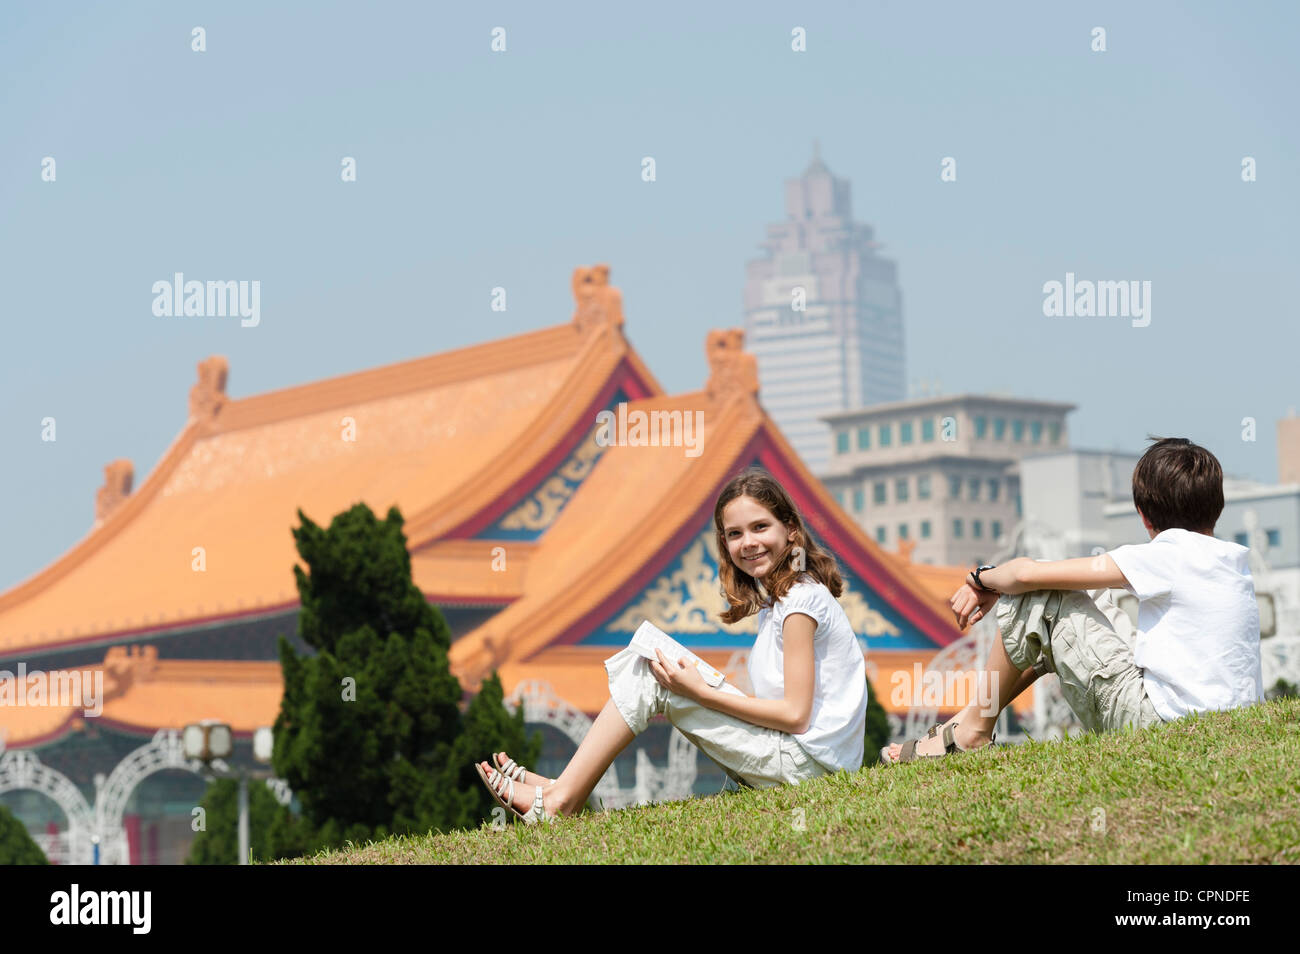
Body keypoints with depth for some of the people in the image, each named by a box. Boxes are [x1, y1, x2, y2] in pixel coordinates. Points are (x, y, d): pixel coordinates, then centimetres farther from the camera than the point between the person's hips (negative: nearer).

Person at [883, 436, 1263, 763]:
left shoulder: (1170, 555, -14)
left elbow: (1029, 574, -13)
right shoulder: (1235, 561, 12)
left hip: (1158, 722, -9)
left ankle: (973, 730, 13)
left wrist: (985, 577, 9)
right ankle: (973, 719, 27)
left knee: (1035, 599, 0)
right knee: (1086, 599, 22)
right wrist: (993, 589, 18)